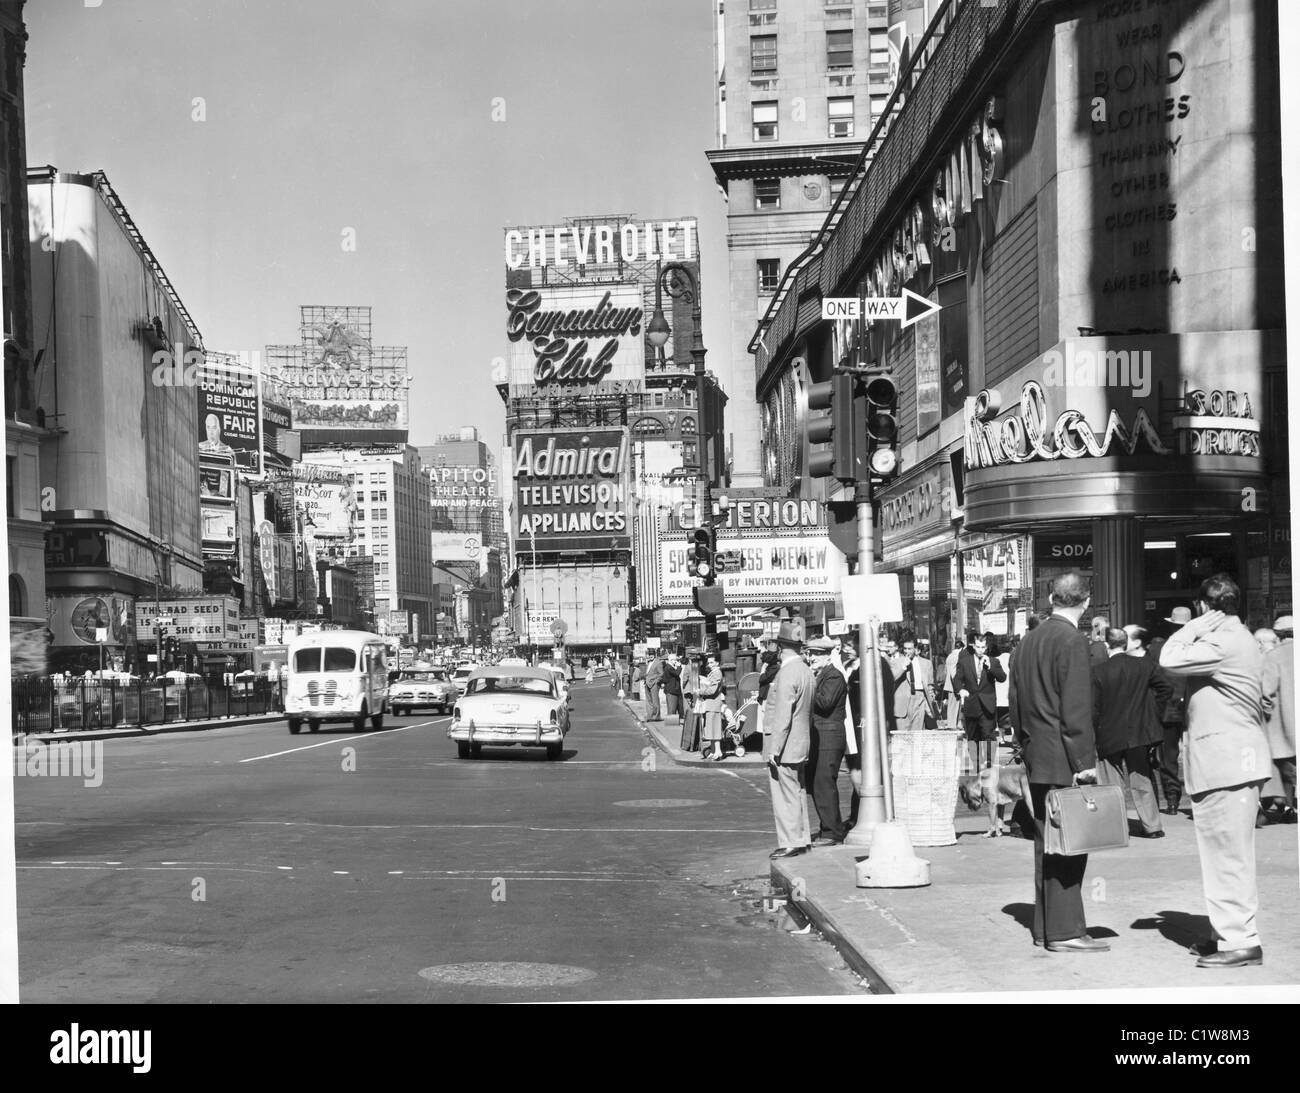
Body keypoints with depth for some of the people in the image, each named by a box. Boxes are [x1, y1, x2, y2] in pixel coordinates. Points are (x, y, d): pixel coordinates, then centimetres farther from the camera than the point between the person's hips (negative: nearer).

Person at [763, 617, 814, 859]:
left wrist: (774, 749, -19)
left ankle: (790, 843, 2)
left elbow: (783, 715, -22)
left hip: (784, 747, -9)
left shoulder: (787, 673, -20)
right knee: (796, 793, 16)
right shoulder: (806, 671, 9)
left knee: (785, 796, -2)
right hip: (801, 746, 9)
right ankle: (802, 840, 23)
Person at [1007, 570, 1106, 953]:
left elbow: (1016, 702, 16)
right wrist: (1085, 760, -14)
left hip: (1037, 759, 8)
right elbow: (1076, 708, -17)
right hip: (1064, 761, -8)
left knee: (1046, 842, 13)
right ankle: (1065, 931, -4)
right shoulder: (1072, 641, -14)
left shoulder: (1029, 640, 11)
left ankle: (1045, 928, 18)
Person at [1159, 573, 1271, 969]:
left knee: (1228, 852, -7)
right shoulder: (1240, 638, 17)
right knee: (1229, 852, 16)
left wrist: (1196, 626, -11)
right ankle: (1229, 932, 24)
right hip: (1237, 758, 11)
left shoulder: (1224, 643, -17)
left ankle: (1240, 940, -5)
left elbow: (1170, 659, -21)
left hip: (1226, 762, -11)